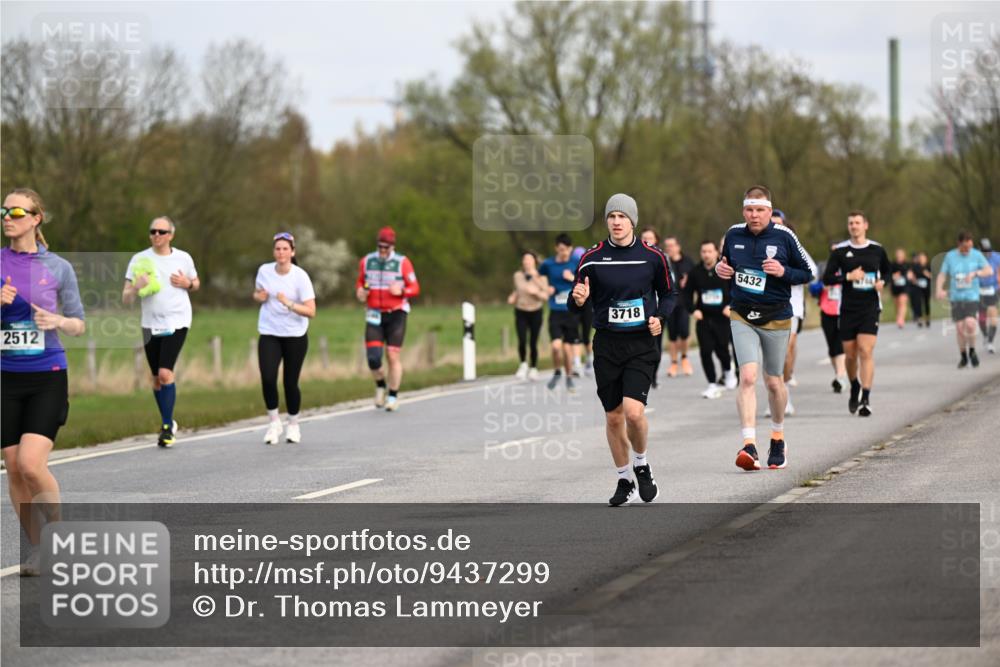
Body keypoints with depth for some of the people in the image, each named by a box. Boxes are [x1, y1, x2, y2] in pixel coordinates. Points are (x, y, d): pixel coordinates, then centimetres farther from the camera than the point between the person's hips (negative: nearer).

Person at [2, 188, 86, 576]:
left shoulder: (57, 267, 1)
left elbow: (79, 325, 7)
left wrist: (57, 321, -14)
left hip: (47, 376, -3)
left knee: (31, 464, -16)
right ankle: (36, 549, 16)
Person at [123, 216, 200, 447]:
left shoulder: (183, 259, 2)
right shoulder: (139, 259, 0)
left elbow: (196, 283, 20)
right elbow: (125, 299, -1)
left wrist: (188, 283, -4)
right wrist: (136, 288, -23)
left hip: (176, 323, -2)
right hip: (151, 325, 2)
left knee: (165, 373, -17)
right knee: (156, 378, 9)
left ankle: (167, 426, -10)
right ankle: (168, 423, 27)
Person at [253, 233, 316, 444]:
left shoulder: (300, 276, -13)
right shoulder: (264, 270, -2)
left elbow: (310, 311, -16)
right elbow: (257, 294, 17)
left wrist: (289, 304, -30)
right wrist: (259, 296, -7)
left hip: (295, 336, -2)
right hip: (269, 334, 2)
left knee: (290, 382, 1)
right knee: (268, 378, -15)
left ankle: (293, 425, 24)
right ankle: (273, 422, 5)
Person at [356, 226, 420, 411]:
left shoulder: (402, 262, -4)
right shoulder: (367, 262, 6)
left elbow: (415, 288, -1)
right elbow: (360, 282, 20)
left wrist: (401, 290, -21)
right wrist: (360, 292, -2)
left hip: (396, 314, -2)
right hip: (374, 315, 2)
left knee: (393, 355, -5)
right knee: (373, 357, -9)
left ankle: (393, 396, 8)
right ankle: (380, 386, 20)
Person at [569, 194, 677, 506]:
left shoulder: (652, 257, -1)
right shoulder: (592, 259, 0)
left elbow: (668, 293, 14)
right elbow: (575, 307, 5)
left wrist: (659, 317, -5)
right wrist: (578, 300, -18)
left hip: (641, 343, -2)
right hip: (607, 345, 2)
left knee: (633, 412, -17)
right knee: (613, 418, 6)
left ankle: (641, 465, 10)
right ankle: (624, 481, 23)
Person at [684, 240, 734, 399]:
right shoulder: (695, 272, 2)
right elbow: (688, 293, 9)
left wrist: (731, 305, -13)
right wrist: (693, 310, -7)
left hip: (723, 318, -2)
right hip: (703, 318, 2)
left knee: (722, 349, -5)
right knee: (705, 351, -6)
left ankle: (728, 371, 29)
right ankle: (713, 385, 3)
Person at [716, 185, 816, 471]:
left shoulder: (783, 236, -6)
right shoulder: (734, 234, 3)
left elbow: (809, 272, 0)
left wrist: (784, 272, -18)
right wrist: (721, 270, -2)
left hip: (776, 319, -1)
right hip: (742, 317, 1)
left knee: (774, 382, 11)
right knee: (747, 377, -16)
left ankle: (778, 439, 36)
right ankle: (749, 447, -23)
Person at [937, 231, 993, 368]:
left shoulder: (977, 255, 0)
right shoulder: (950, 256, 2)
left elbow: (989, 271, -6)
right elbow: (942, 275, 5)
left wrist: (975, 273, -25)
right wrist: (940, 290, -13)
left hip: (972, 296, -1)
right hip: (956, 297, 2)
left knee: (970, 323, -20)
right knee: (960, 327, -2)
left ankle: (972, 351, 4)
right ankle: (963, 356, 16)